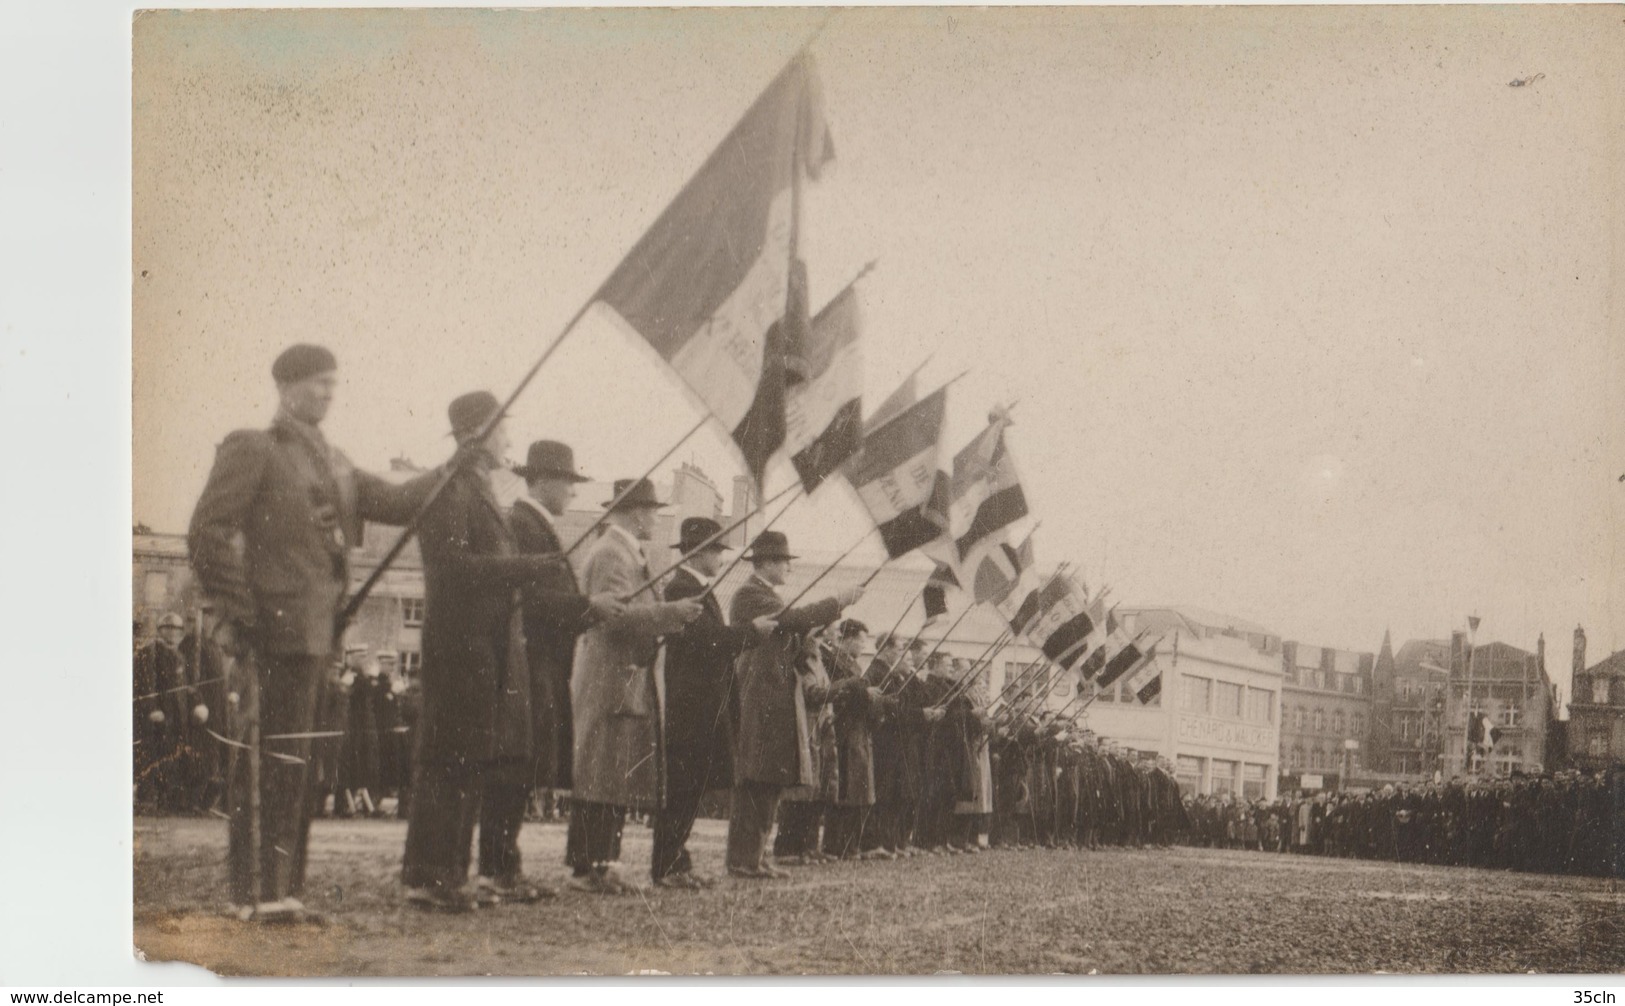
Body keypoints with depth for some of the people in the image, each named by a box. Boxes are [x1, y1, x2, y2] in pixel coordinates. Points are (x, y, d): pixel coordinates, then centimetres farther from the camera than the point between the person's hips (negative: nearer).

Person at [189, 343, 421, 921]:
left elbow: (395, 503, 16)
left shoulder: (332, 463, 19)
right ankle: (256, 891, -1)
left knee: (296, 762, 11)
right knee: (269, 760, -6)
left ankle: (284, 885, 18)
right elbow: (207, 534, -11)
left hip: (318, 634, 8)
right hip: (275, 632, -8)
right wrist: (232, 613, -14)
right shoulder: (252, 450, -5)